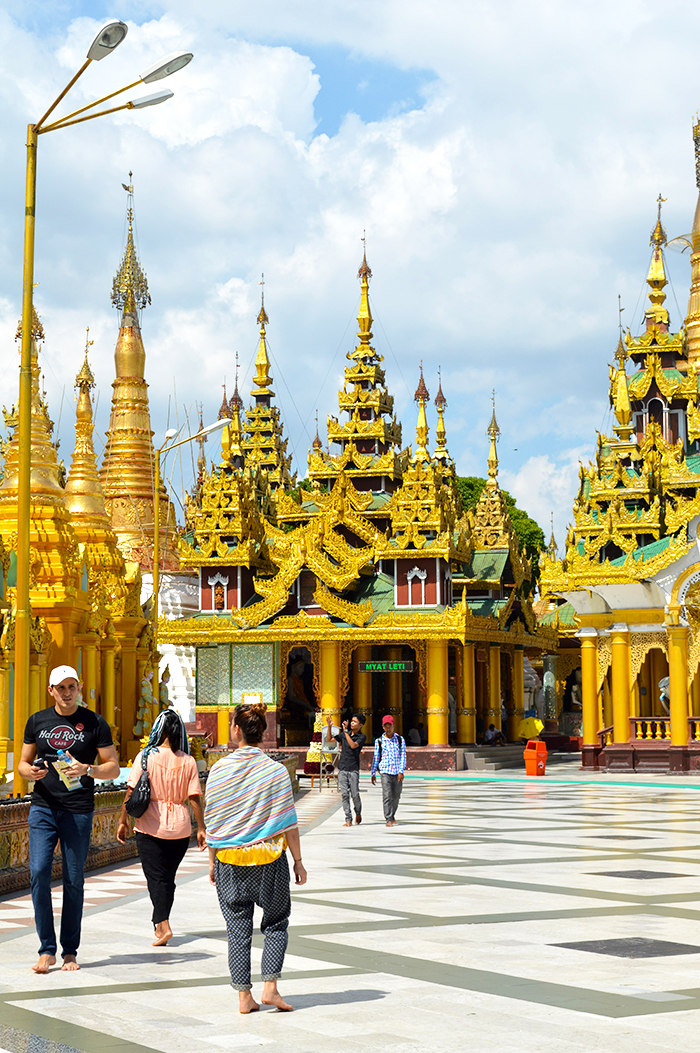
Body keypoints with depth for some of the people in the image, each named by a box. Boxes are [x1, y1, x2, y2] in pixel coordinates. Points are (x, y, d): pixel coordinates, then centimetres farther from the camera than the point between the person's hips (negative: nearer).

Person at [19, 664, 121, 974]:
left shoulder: (95, 723, 2)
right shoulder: (37, 721, 9)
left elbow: (113, 768, 3)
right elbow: (23, 763, 16)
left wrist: (87, 770, -17)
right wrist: (30, 771, -8)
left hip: (79, 811, -2)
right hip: (43, 807, 2)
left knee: (74, 881, 2)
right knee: (38, 873, -10)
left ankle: (70, 951, 13)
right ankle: (47, 949, -1)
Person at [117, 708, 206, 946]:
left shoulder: (145, 757, -7)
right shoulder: (188, 762, -2)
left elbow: (131, 792, -7)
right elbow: (195, 798, -1)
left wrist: (123, 821, 2)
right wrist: (201, 829, 7)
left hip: (150, 826, -2)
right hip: (179, 828, 2)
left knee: (156, 877, 0)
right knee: (168, 877, 16)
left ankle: (164, 925, -16)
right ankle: (158, 924, 25)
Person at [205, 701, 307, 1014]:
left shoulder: (219, 770, -4)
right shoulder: (276, 770, -6)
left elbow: (212, 822, 1)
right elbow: (288, 822, -5)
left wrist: (212, 863, 10)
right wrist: (298, 861, 4)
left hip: (230, 859, 1)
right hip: (269, 857, -1)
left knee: (238, 928, 9)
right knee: (276, 923, 14)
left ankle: (244, 995, 9)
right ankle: (270, 986, 3)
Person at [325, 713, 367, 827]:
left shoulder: (362, 737, 0)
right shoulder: (344, 734, 13)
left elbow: (353, 745, -17)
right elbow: (329, 739, 17)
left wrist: (345, 731, -17)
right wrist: (329, 727, 3)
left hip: (353, 769, -3)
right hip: (342, 768, 3)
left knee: (355, 795, -4)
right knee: (344, 794, -3)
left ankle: (358, 813, 24)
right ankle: (348, 819, 0)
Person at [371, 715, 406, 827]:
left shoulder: (400, 740, 6)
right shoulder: (379, 741, 5)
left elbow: (403, 756, 2)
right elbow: (376, 758, 10)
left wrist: (401, 771, -7)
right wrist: (373, 773, 7)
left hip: (397, 772, 2)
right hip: (385, 771, -2)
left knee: (396, 796, 9)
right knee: (387, 796, -12)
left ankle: (392, 815, 33)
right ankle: (388, 819, -10)